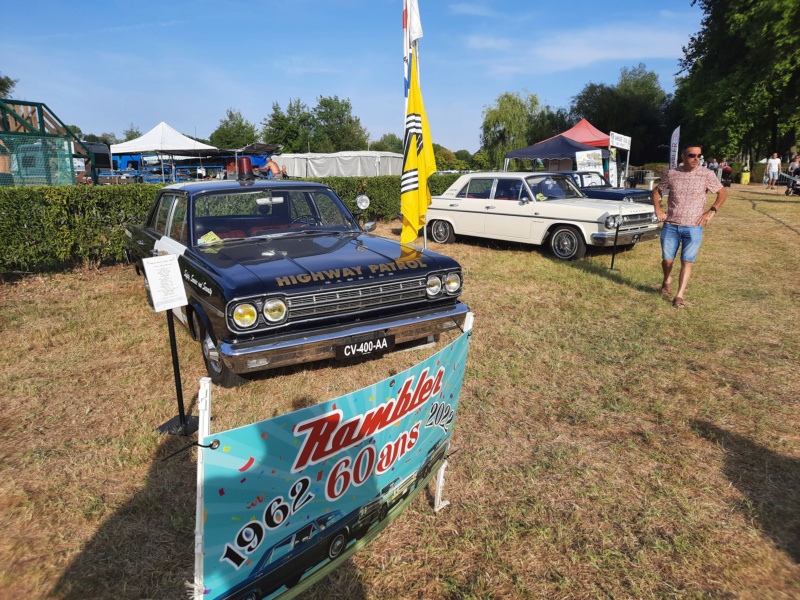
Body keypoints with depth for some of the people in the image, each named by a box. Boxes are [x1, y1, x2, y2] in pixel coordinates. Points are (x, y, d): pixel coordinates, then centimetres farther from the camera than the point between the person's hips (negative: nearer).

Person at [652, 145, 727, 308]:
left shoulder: (707, 175, -3)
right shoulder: (672, 174, 1)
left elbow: (723, 192, 7)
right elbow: (656, 190, 16)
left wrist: (712, 211, -5)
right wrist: (658, 210, 4)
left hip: (693, 227, -1)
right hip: (670, 226, 1)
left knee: (687, 262, -3)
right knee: (667, 259, 5)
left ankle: (679, 296, 2)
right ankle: (667, 280, 37)